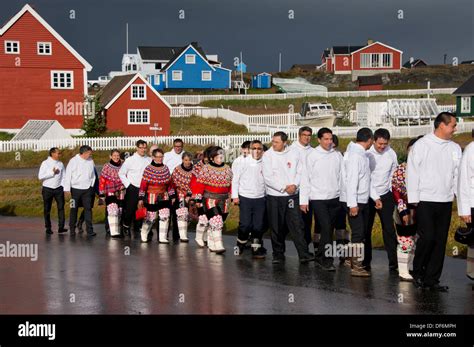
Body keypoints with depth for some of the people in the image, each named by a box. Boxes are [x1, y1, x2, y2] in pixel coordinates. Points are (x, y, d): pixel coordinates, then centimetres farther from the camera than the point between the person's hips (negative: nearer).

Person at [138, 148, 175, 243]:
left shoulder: (165, 168, 5)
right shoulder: (148, 169, -9)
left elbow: (170, 184, 12)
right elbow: (143, 185, -9)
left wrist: (172, 196, 10)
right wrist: (141, 199, -10)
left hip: (164, 197, 4)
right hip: (152, 198, -4)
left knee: (165, 217, -5)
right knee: (150, 218, 4)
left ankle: (162, 237, 1)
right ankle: (144, 236, 25)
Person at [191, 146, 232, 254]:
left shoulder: (227, 169, 8)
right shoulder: (206, 169, -6)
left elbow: (231, 184, 18)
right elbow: (199, 184, -5)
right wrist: (198, 198, -9)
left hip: (223, 200, 5)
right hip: (210, 199, -5)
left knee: (213, 223, 12)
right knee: (216, 222, -16)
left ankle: (211, 244, 25)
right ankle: (218, 246, -19)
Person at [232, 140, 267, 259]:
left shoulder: (265, 164, 4)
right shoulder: (244, 162, 0)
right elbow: (235, 179, 3)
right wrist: (235, 196, -1)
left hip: (260, 198, 2)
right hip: (245, 198, -2)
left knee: (258, 225, 2)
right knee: (245, 224, -4)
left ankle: (256, 248, 12)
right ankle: (240, 244, 18)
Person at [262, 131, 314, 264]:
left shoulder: (294, 154, 4)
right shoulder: (268, 155, -3)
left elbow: (300, 171, 6)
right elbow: (268, 177, -8)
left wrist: (294, 185, -11)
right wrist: (284, 187, -12)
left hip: (292, 195, 1)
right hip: (274, 196, -1)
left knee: (297, 225, -5)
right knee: (277, 227, 6)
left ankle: (303, 254, -6)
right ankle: (278, 254, 17)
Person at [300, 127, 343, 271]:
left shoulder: (337, 156, 6)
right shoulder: (313, 156, -3)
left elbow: (341, 177, 10)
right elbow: (305, 179, -2)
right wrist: (303, 200, -6)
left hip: (334, 198, 4)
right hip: (318, 199, -4)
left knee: (329, 230, 9)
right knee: (326, 228, -12)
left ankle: (320, 256, 24)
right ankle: (327, 260, -9)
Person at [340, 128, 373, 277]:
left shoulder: (361, 154, 12)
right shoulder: (355, 155, -17)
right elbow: (351, 180, -22)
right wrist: (352, 204, -24)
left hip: (363, 200, 10)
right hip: (355, 201, -10)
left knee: (362, 232, 14)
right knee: (358, 232, -7)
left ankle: (353, 259, 25)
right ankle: (356, 267, -2)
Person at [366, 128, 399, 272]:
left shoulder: (391, 153, -2)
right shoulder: (367, 154, -13)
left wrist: (392, 191, 8)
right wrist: (375, 198, -19)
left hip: (386, 195, 2)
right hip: (368, 196, -2)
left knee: (389, 229, -2)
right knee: (366, 229, 5)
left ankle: (393, 262, 0)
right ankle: (366, 261, 15)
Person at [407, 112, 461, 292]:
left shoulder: (455, 148, 10)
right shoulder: (422, 145, -3)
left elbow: (457, 174, 11)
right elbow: (412, 173, -3)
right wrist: (414, 199, -7)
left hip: (446, 202, 5)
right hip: (425, 201, -5)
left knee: (440, 241, 5)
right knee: (427, 237, -12)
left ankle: (432, 279, 13)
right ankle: (418, 272, 11)